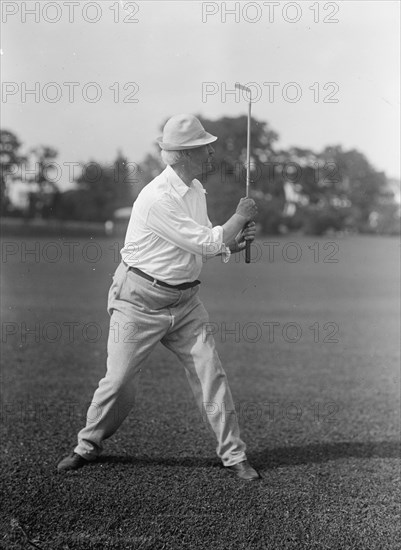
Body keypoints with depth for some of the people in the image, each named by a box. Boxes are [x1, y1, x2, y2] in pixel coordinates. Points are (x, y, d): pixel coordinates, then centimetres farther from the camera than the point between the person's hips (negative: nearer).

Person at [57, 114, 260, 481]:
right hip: (141, 300, -7)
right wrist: (241, 216, -8)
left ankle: (234, 455, 10)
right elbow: (205, 243, -22)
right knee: (120, 381, 0)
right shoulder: (157, 198, -22)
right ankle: (88, 446, 23)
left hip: (185, 300, 7)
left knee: (211, 375, 1)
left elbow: (207, 245, 15)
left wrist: (238, 240, -5)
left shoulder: (196, 189, 7)